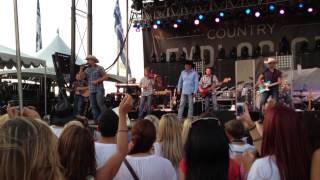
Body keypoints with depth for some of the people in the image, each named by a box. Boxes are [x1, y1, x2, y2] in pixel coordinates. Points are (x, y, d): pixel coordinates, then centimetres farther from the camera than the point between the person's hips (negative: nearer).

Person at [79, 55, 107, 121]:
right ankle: (96, 120, 11)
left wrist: (97, 81, -14)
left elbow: (105, 77, -6)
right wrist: (81, 69, -4)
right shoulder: (87, 70, 14)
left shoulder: (99, 68, -1)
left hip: (99, 90, -6)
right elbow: (81, 77, 6)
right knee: (93, 105, 5)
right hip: (91, 90, 6)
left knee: (100, 104, -13)